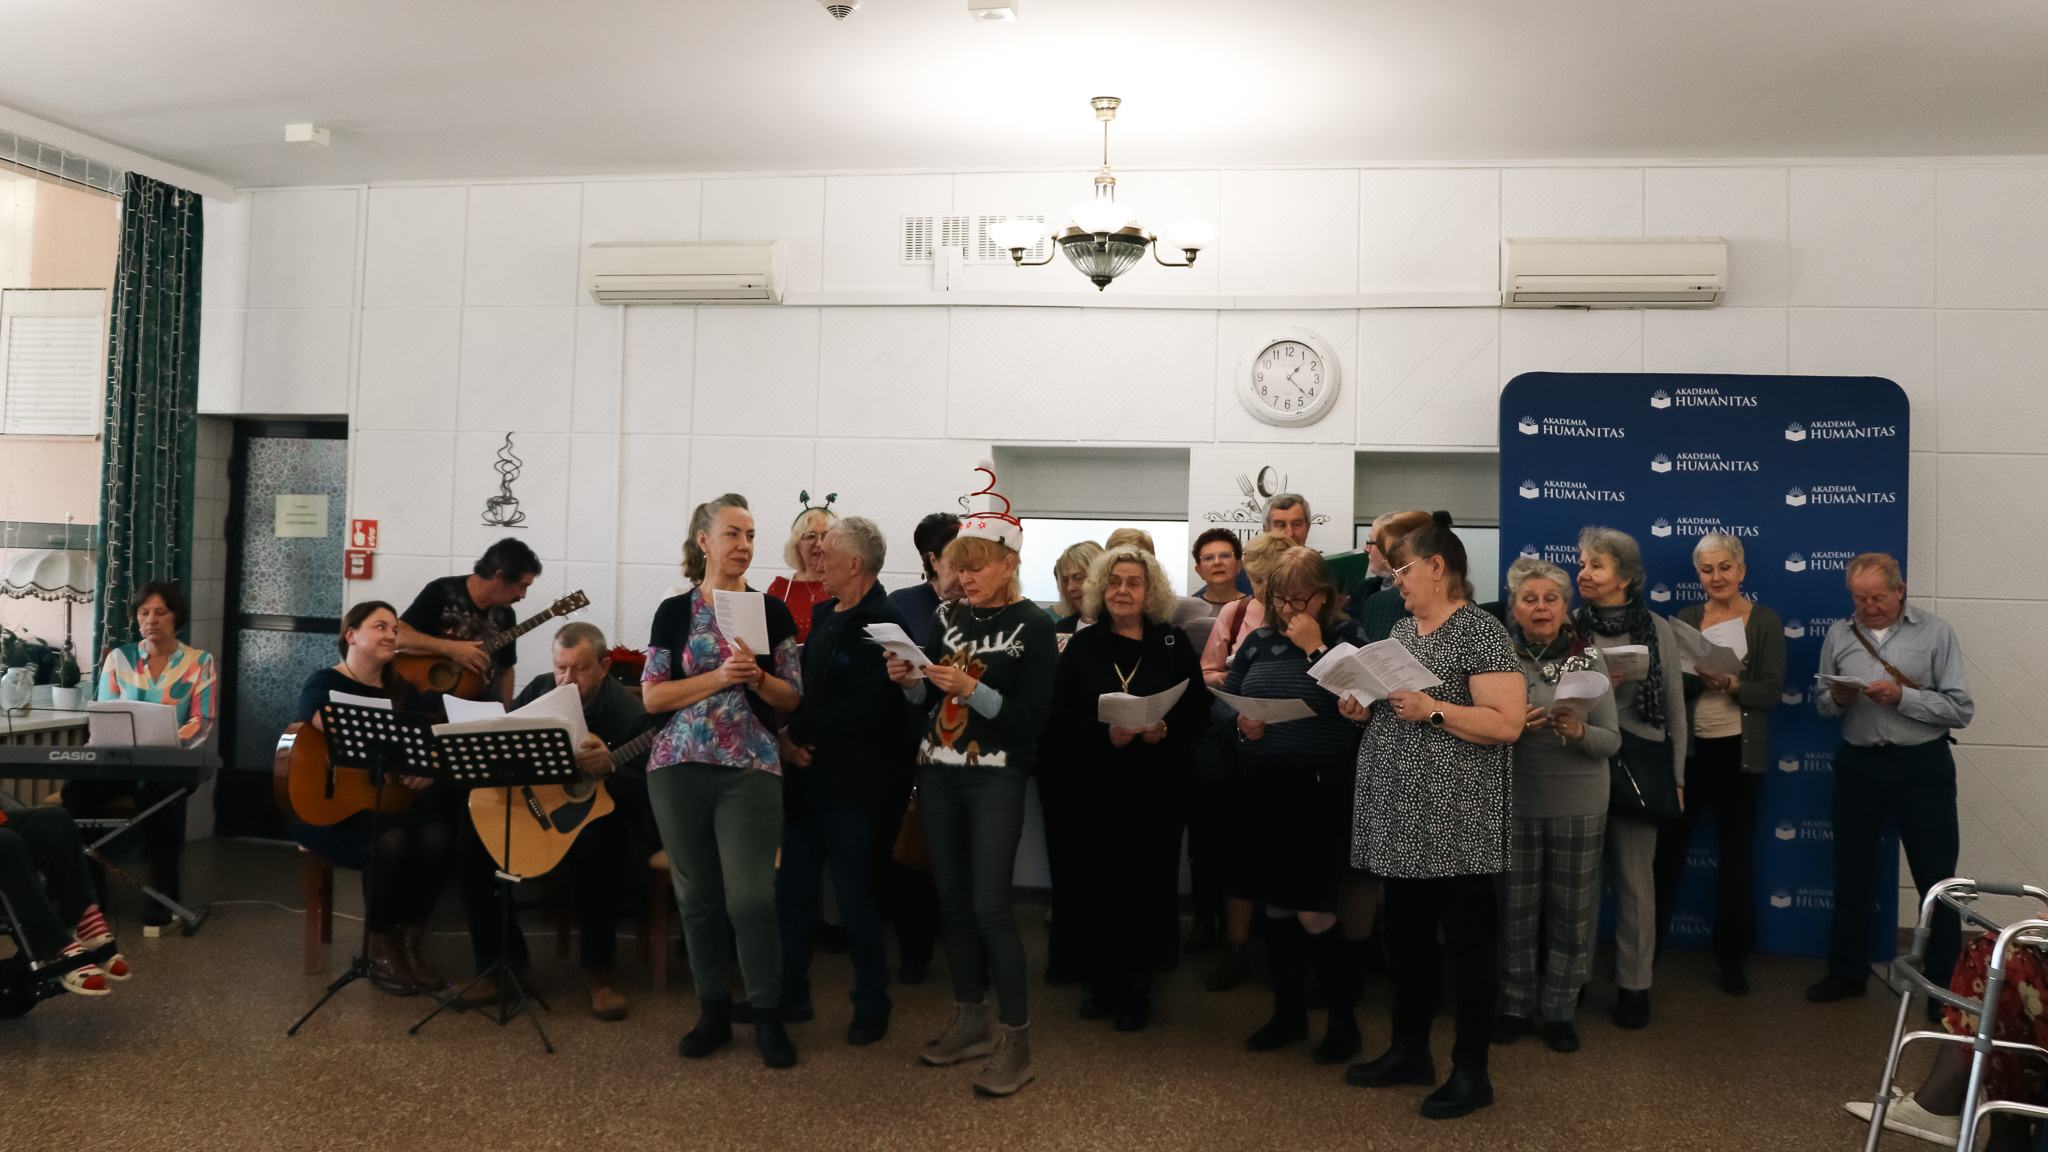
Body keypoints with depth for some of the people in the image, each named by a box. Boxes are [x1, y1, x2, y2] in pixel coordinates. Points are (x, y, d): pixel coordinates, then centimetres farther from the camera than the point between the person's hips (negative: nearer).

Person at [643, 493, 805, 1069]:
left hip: (750, 769, -1)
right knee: (697, 895, 7)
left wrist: (756, 677, -13)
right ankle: (714, 1011, 22)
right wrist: (720, 676, -12)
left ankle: (768, 1017, 8)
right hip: (679, 766, 1)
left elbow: (793, 697, 7)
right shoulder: (674, 612, 7)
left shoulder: (771, 611, 7)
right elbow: (652, 695, -1)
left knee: (750, 897, -7)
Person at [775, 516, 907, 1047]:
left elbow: (865, 705, -24)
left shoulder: (883, 623, -16)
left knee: (855, 898, 2)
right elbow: (803, 684, 14)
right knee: (793, 889, 15)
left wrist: (797, 732, -17)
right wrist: (789, 739, -4)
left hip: (853, 785, -8)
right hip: (806, 777, 8)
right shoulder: (823, 614, 12)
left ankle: (872, 1005, 19)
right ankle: (790, 995, 29)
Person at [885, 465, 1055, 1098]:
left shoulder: (1032, 626, -7)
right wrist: (910, 681, -5)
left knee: (989, 904, -9)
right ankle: (969, 1021, 24)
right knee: (952, 898, 10)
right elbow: (930, 702, 14)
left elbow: (1033, 715, -14)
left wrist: (972, 690, -22)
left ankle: (1015, 1039, 2)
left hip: (996, 779, -6)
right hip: (938, 773, 6)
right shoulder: (951, 617, 10)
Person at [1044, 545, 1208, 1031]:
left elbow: (1197, 711, 2)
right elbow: (1060, 719, -1)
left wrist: (1164, 731, -16)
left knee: (1148, 880, 1)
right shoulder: (1082, 647, 6)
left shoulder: (1174, 644, 6)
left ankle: (1138, 986, 15)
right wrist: (1106, 734, -16)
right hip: (1095, 787, 1)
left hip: (1156, 789, 0)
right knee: (1098, 879, 1)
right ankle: (1102, 978, 18)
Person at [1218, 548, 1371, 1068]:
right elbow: (1222, 703, 12)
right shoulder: (1257, 641, 9)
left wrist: (1315, 647, -17)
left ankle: (1342, 1016, 15)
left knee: (1313, 911, -4)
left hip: (1321, 788, -5)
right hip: (1262, 790, 5)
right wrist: (1239, 722, -8)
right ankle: (1288, 1011, 28)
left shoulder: (1346, 638, -3)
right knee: (1276, 905, 13)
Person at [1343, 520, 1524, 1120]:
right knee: (1406, 936, 16)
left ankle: (1471, 1072, 13)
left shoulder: (1480, 632, -10)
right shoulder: (1401, 629, 15)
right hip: (1399, 818, 8)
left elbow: (1507, 723, -17)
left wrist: (1433, 710, -23)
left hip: (1454, 822, -8)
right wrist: (1365, 707, 3)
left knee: (1466, 941, 2)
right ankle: (1409, 1051, 29)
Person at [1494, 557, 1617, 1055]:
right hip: (1515, 802, -1)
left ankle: (1559, 1009, 22)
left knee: (1572, 910, 7)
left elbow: (1612, 740, 0)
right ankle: (1516, 1004, 23)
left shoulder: (1590, 658, 0)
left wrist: (1579, 732, -20)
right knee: (1516, 907, 6)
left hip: (1579, 805, 1)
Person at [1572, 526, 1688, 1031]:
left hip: (1638, 762, 0)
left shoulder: (1656, 629, 0)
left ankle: (1634, 984, 16)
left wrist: (1676, 778, 3)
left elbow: (1675, 708, 4)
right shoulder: (1569, 625, 1)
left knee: (1635, 879, 4)